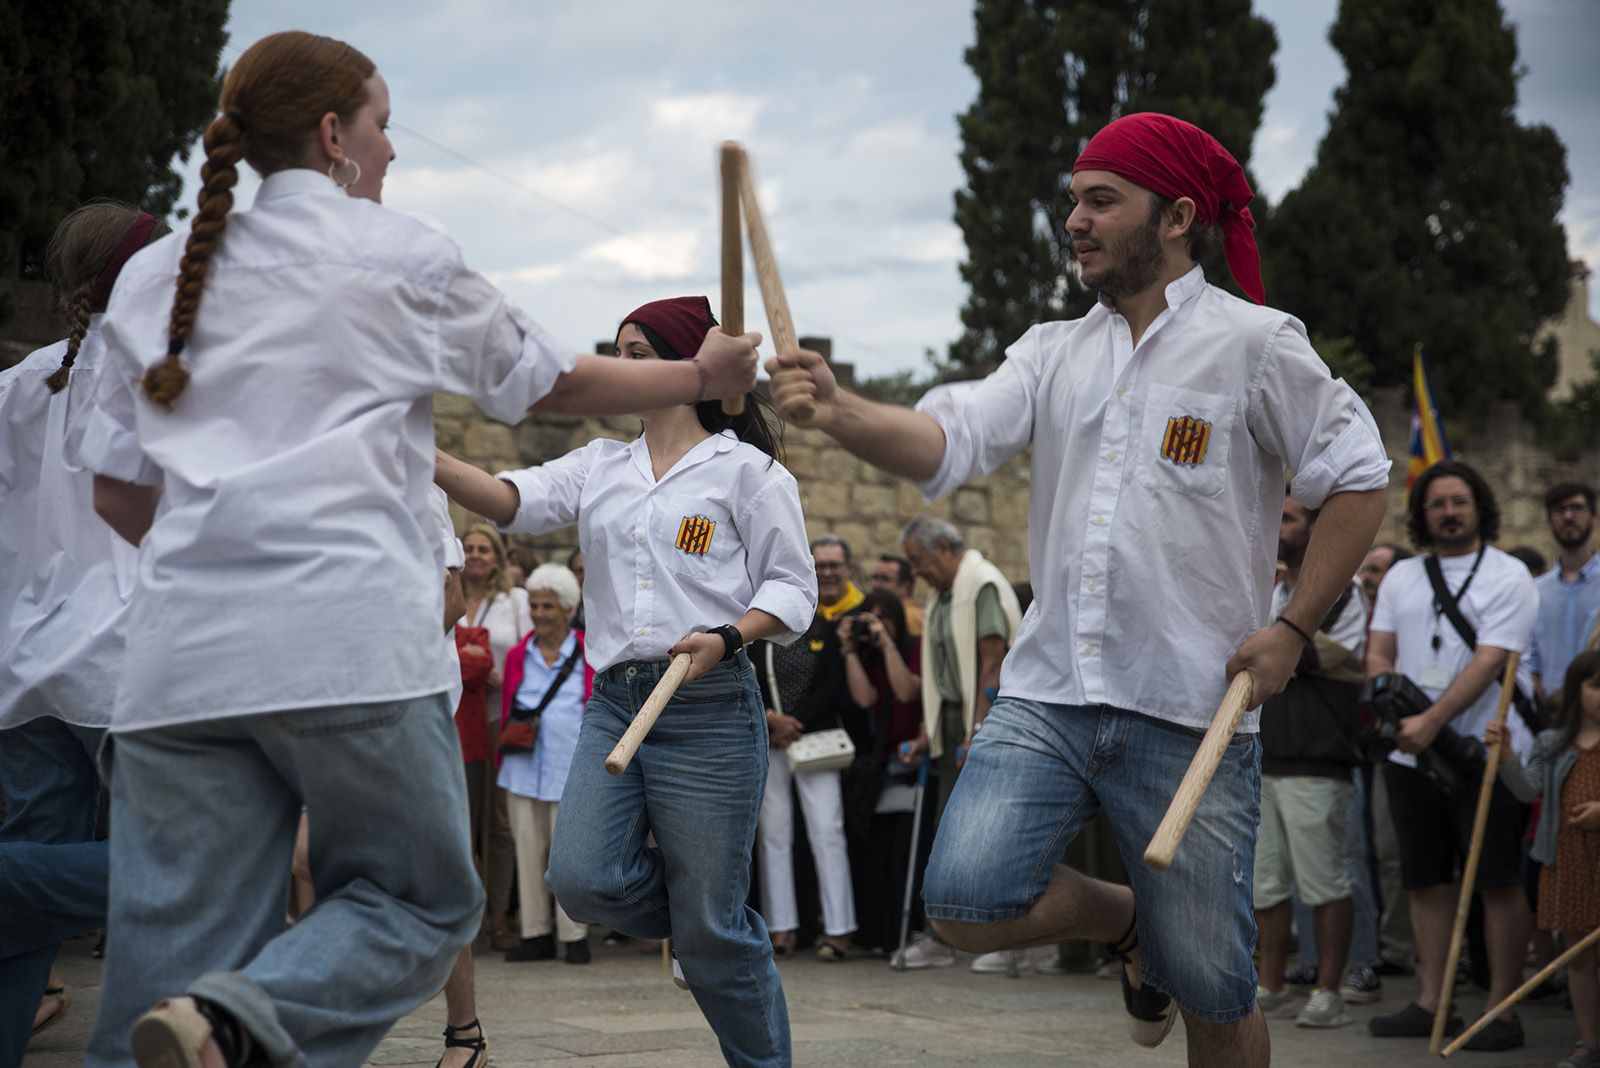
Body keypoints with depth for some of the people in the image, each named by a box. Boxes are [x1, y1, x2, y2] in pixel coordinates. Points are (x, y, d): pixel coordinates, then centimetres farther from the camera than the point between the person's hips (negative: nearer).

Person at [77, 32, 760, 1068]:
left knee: (178, 943, 6)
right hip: (349, 643, -4)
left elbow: (118, 491, 18)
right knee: (421, 898, 8)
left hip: (180, 659, 4)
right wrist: (700, 375, 33)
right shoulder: (403, 256, 6)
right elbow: (553, 382, 18)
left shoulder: (152, 277, 17)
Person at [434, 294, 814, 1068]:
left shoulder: (746, 470, 1)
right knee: (582, 880, -12)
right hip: (613, 702, 5)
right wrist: (418, 456, -16)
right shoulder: (600, 467, 15)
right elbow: (512, 500, -1)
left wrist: (726, 637, -19)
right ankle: (713, 932, 18)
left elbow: (793, 586, 0)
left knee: (711, 926, -2)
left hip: (708, 706, -5)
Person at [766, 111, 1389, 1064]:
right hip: (1048, 697, 4)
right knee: (968, 905, -14)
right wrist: (838, 411, -22)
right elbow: (949, 441, -2)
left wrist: (1294, 630, -7)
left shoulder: (1253, 343, -2)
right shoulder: (1055, 352, 11)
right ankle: (1126, 921, 16)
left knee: (1210, 991, 1)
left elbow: (1358, 481, 0)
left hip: (1190, 710, -4)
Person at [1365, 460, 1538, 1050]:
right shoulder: (1400, 577, 14)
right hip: (1411, 756, 6)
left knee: (1499, 883, -3)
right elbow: (1378, 654, 10)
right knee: (1426, 882, 10)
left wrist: (1432, 722, -23)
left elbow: (1488, 663, -14)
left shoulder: (1507, 576, -4)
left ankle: (1502, 1012, 1)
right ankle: (1431, 1003, 17)